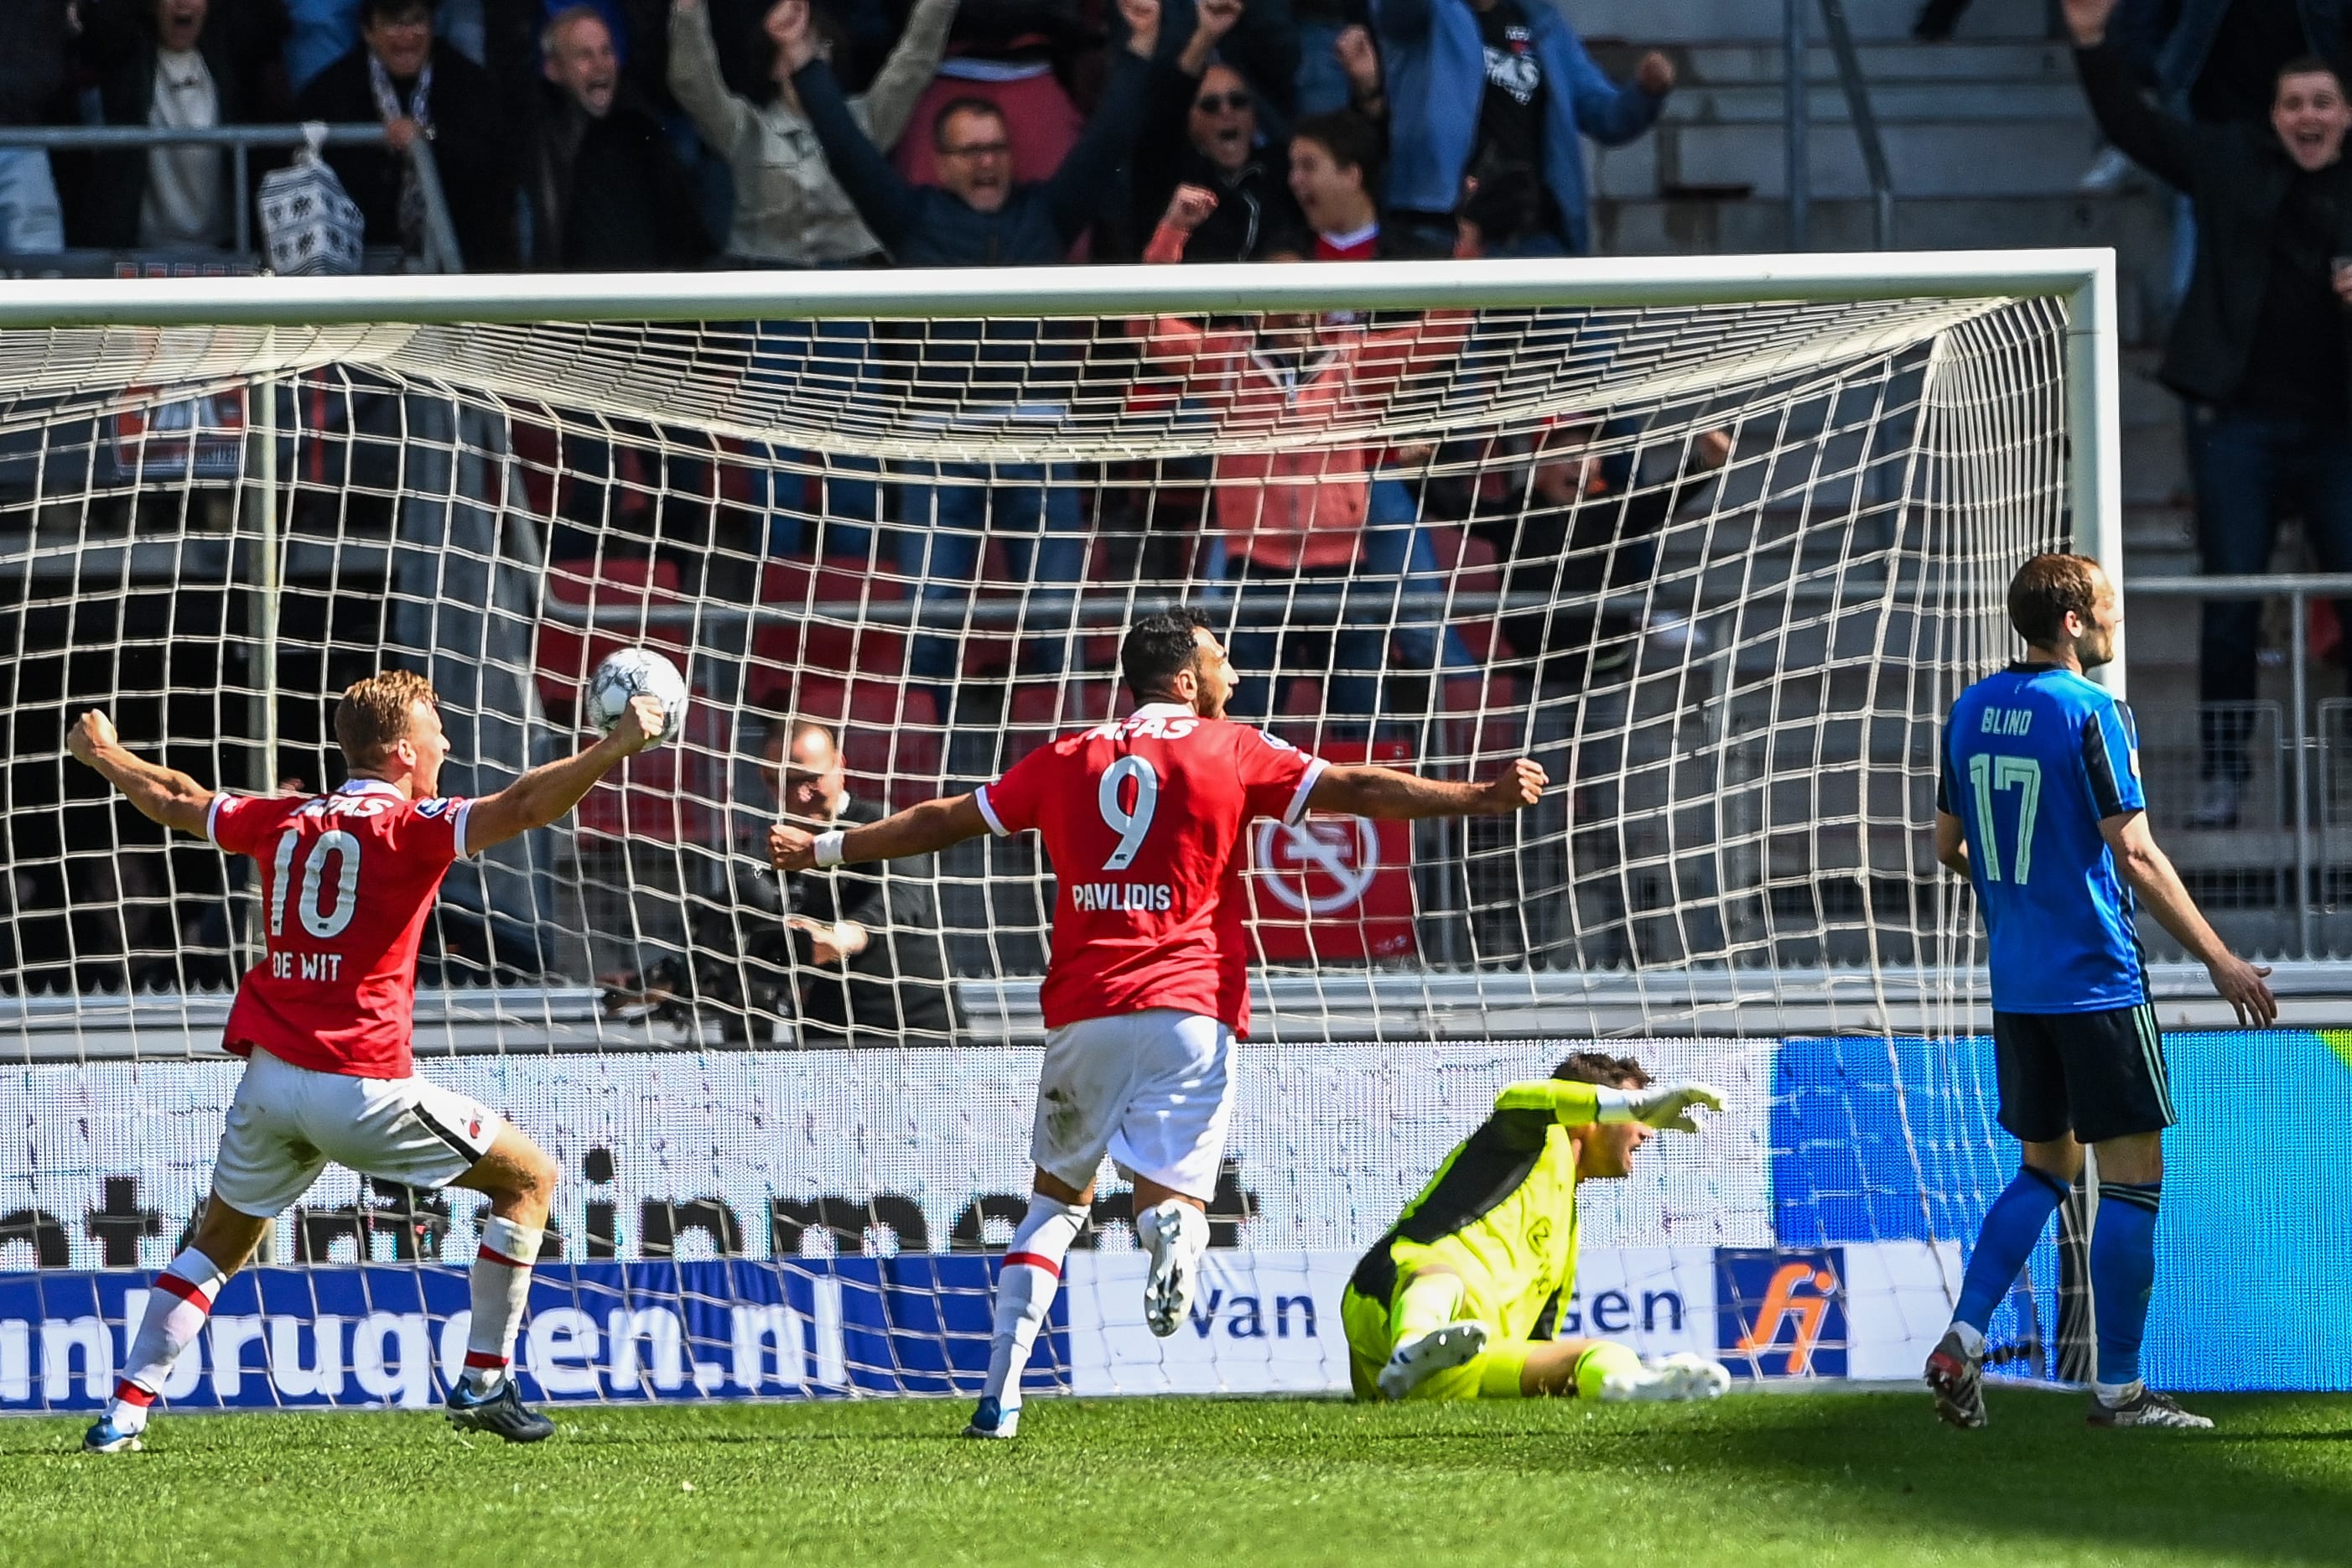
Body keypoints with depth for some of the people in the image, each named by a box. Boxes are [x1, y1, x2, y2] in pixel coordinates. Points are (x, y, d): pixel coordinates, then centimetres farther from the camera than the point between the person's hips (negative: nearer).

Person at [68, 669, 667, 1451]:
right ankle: (483, 1383, 6)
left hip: (269, 1083, 6)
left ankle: (125, 1410, 9)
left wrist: (102, 754, 44)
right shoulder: (409, 827, -6)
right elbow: (522, 807, -21)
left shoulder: (283, 821, 12)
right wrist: (617, 746, -20)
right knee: (529, 1178, 8)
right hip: (363, 1085, -6)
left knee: (218, 1244, 21)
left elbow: (173, 800, 27)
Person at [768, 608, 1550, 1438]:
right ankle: (1170, 1221, -39)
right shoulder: (1229, 752, 4)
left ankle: (999, 1394, 7)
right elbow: (1354, 790, -3)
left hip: (1083, 1011, 3)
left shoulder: (1066, 761, 14)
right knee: (1171, 1199, 1)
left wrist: (825, 848, 34)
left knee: (1057, 1197, 18)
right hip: (1188, 1009, -3)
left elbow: (940, 822, 21)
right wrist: (1482, 798, -5)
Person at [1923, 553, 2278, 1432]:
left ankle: (1963, 1337, 2)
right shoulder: (2090, 713, -14)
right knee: (2132, 1173, 1)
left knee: (2045, 1168, 18)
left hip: (2015, 986, 7)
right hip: (2097, 980, -7)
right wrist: (2220, 962, -11)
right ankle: (2119, 1388, 2)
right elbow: (2136, 857, -16)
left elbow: (1948, 848, 16)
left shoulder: (1972, 712, 8)